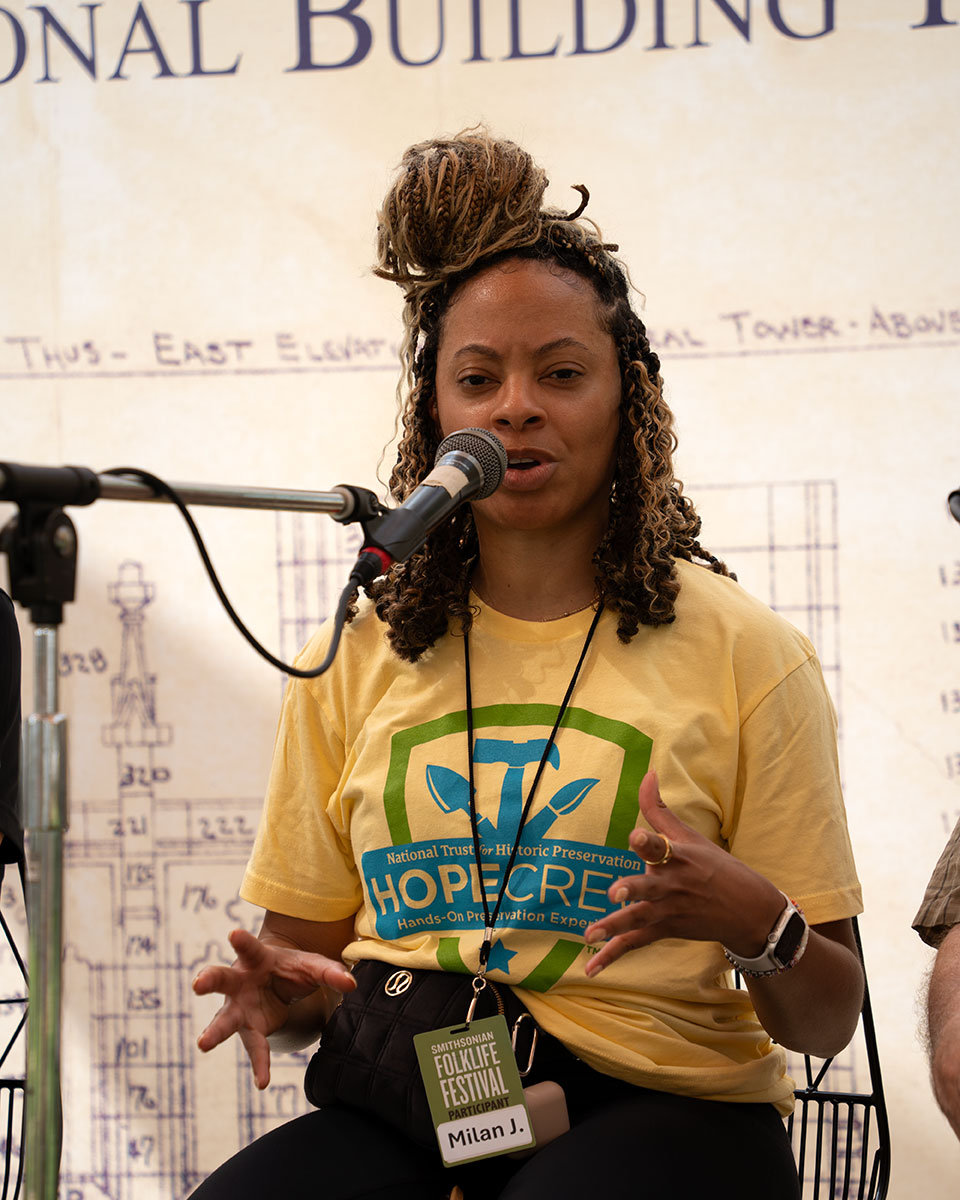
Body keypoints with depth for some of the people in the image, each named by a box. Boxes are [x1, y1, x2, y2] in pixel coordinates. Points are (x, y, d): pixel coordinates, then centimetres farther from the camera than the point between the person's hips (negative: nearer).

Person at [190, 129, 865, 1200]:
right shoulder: (353, 660, 12)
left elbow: (827, 1020, 5)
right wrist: (285, 994, -5)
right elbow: (302, 943, 19)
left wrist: (754, 922, -17)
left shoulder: (740, 651, 3)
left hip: (659, 1102, -2)